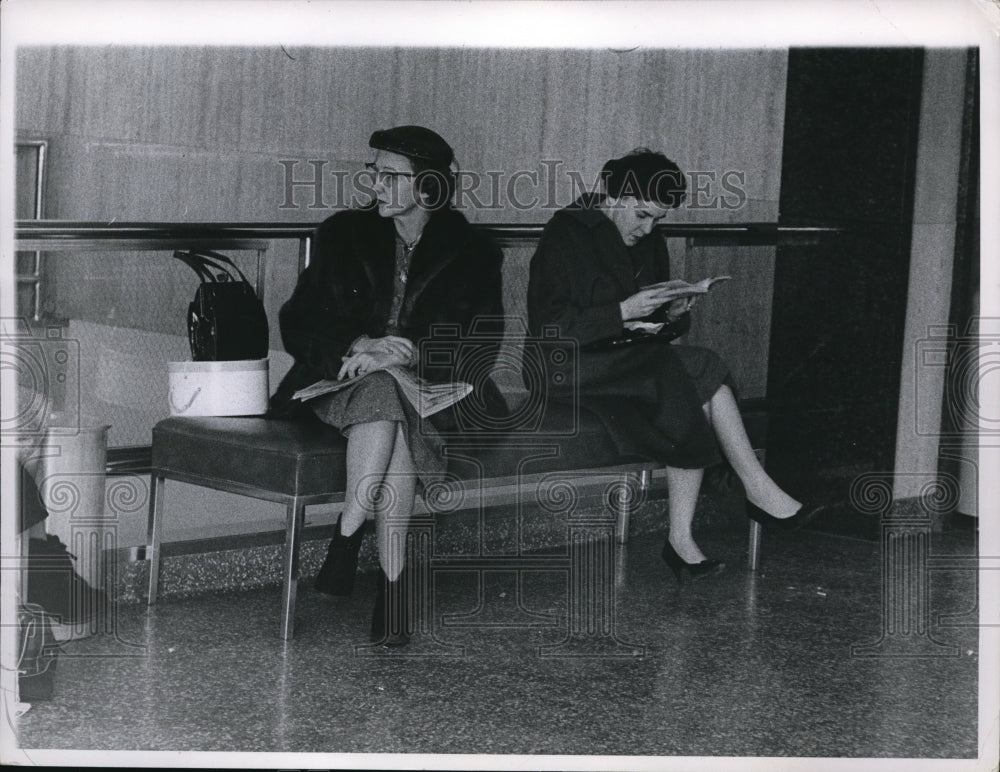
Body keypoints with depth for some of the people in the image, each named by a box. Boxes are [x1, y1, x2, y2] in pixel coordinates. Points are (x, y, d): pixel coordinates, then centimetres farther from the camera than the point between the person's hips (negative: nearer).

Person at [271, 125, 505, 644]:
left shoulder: (471, 253, 4)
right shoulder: (344, 235, 8)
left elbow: (480, 346, -7)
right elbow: (297, 324, 4)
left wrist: (404, 353, -22)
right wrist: (359, 344, -16)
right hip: (344, 380, 0)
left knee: (389, 402, -36)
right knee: (385, 401, -35)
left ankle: (347, 538, -28)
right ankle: (391, 583, -37)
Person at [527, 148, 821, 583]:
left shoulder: (648, 243, 14)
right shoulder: (566, 235, -9)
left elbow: (662, 330, 19)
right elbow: (548, 328, -17)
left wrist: (675, 315, -5)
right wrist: (623, 313, -24)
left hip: (636, 365, 7)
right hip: (570, 367, -7)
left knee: (693, 403, -26)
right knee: (701, 369, -25)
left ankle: (681, 539, -27)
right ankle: (759, 491, -19)